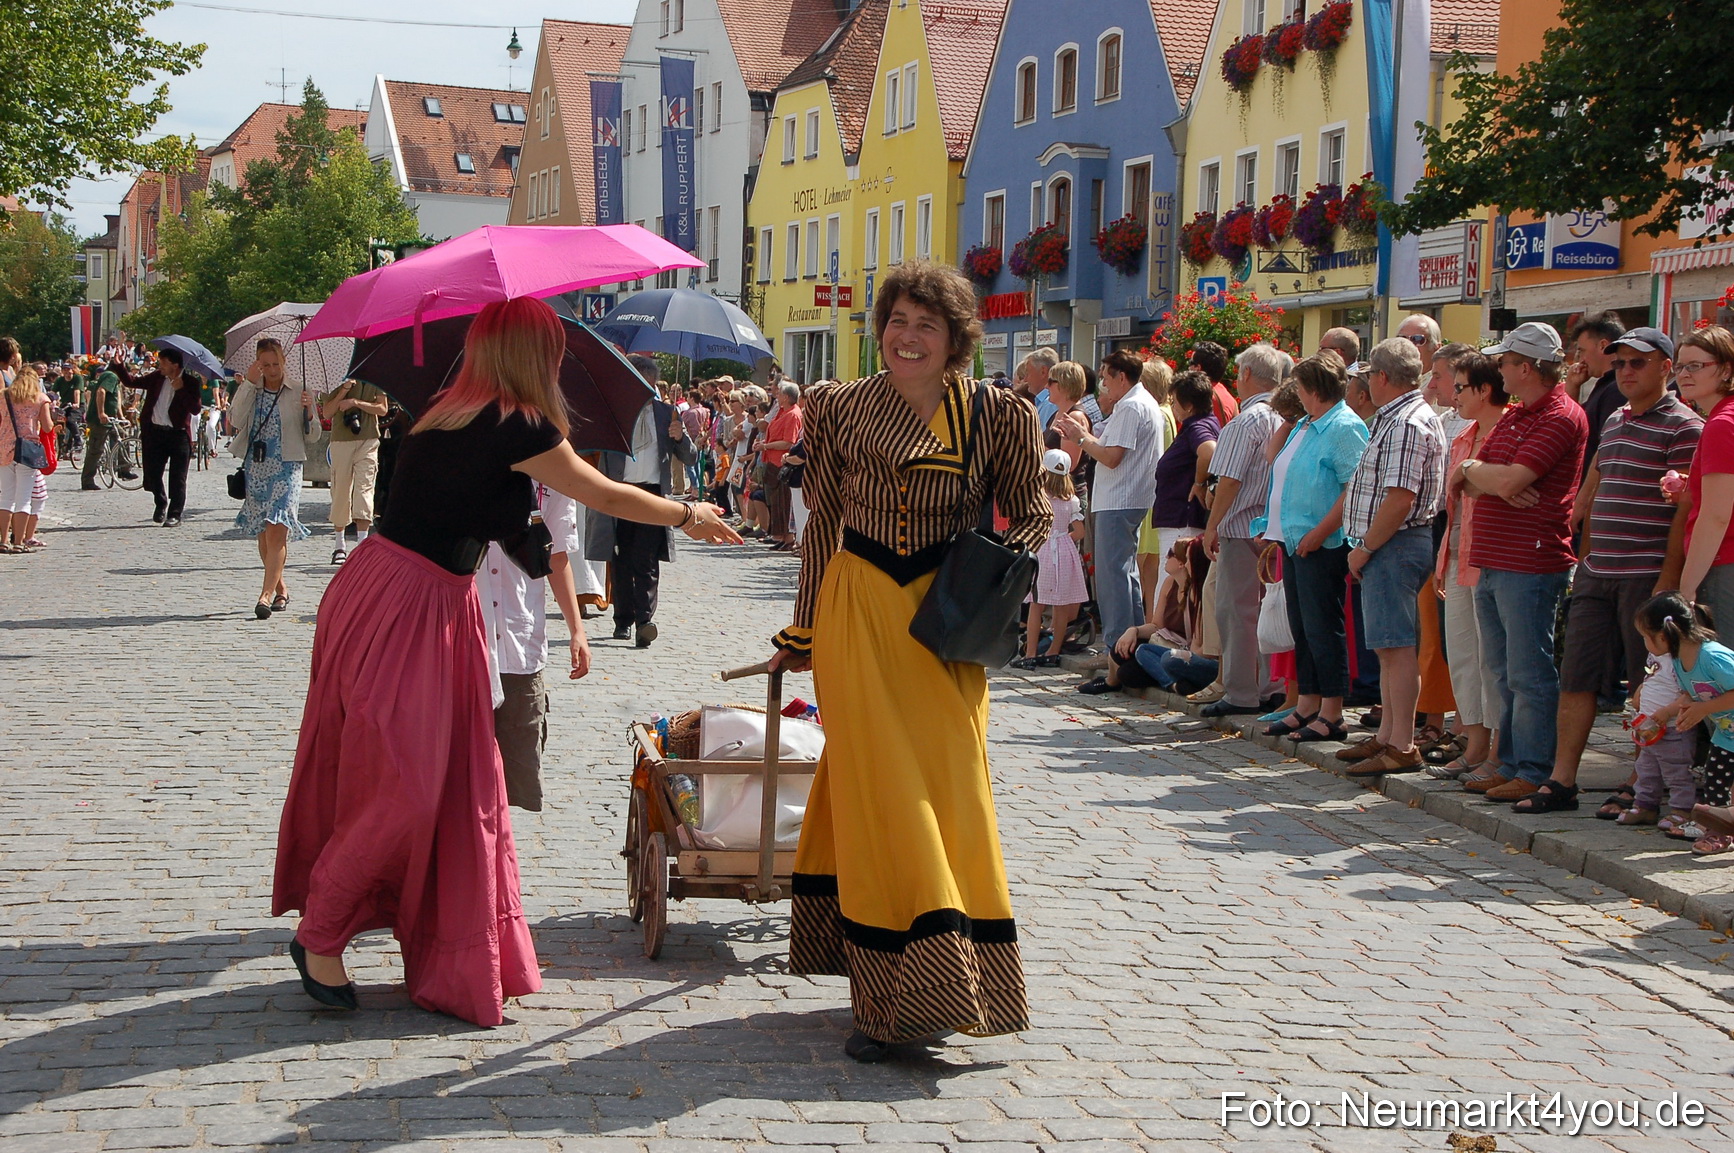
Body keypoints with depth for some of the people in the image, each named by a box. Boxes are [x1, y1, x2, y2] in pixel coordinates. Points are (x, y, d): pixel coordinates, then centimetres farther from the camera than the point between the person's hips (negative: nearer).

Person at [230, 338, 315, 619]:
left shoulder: (298, 390, 2)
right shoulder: (251, 389, 9)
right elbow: (236, 419, -8)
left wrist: (308, 413, -18)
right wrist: (249, 384, -10)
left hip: (287, 468, -4)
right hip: (255, 467, 4)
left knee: (276, 531, -14)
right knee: (263, 533, 9)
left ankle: (266, 595, -19)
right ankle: (280, 588, 25)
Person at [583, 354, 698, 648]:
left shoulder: (666, 413, 11)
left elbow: (690, 458, 10)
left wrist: (680, 438, -10)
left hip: (652, 492, 0)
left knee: (646, 562, -10)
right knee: (621, 561, 3)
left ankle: (645, 621, -15)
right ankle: (623, 620, 13)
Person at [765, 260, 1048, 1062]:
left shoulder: (994, 416, 1)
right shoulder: (845, 408, 4)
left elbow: (1031, 515, 9)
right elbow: (824, 519, 11)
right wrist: (804, 630, 13)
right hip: (857, 612, 0)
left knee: (945, 782, 1)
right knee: (876, 787, 0)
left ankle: (932, 986, 13)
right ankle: (888, 1000, 6)